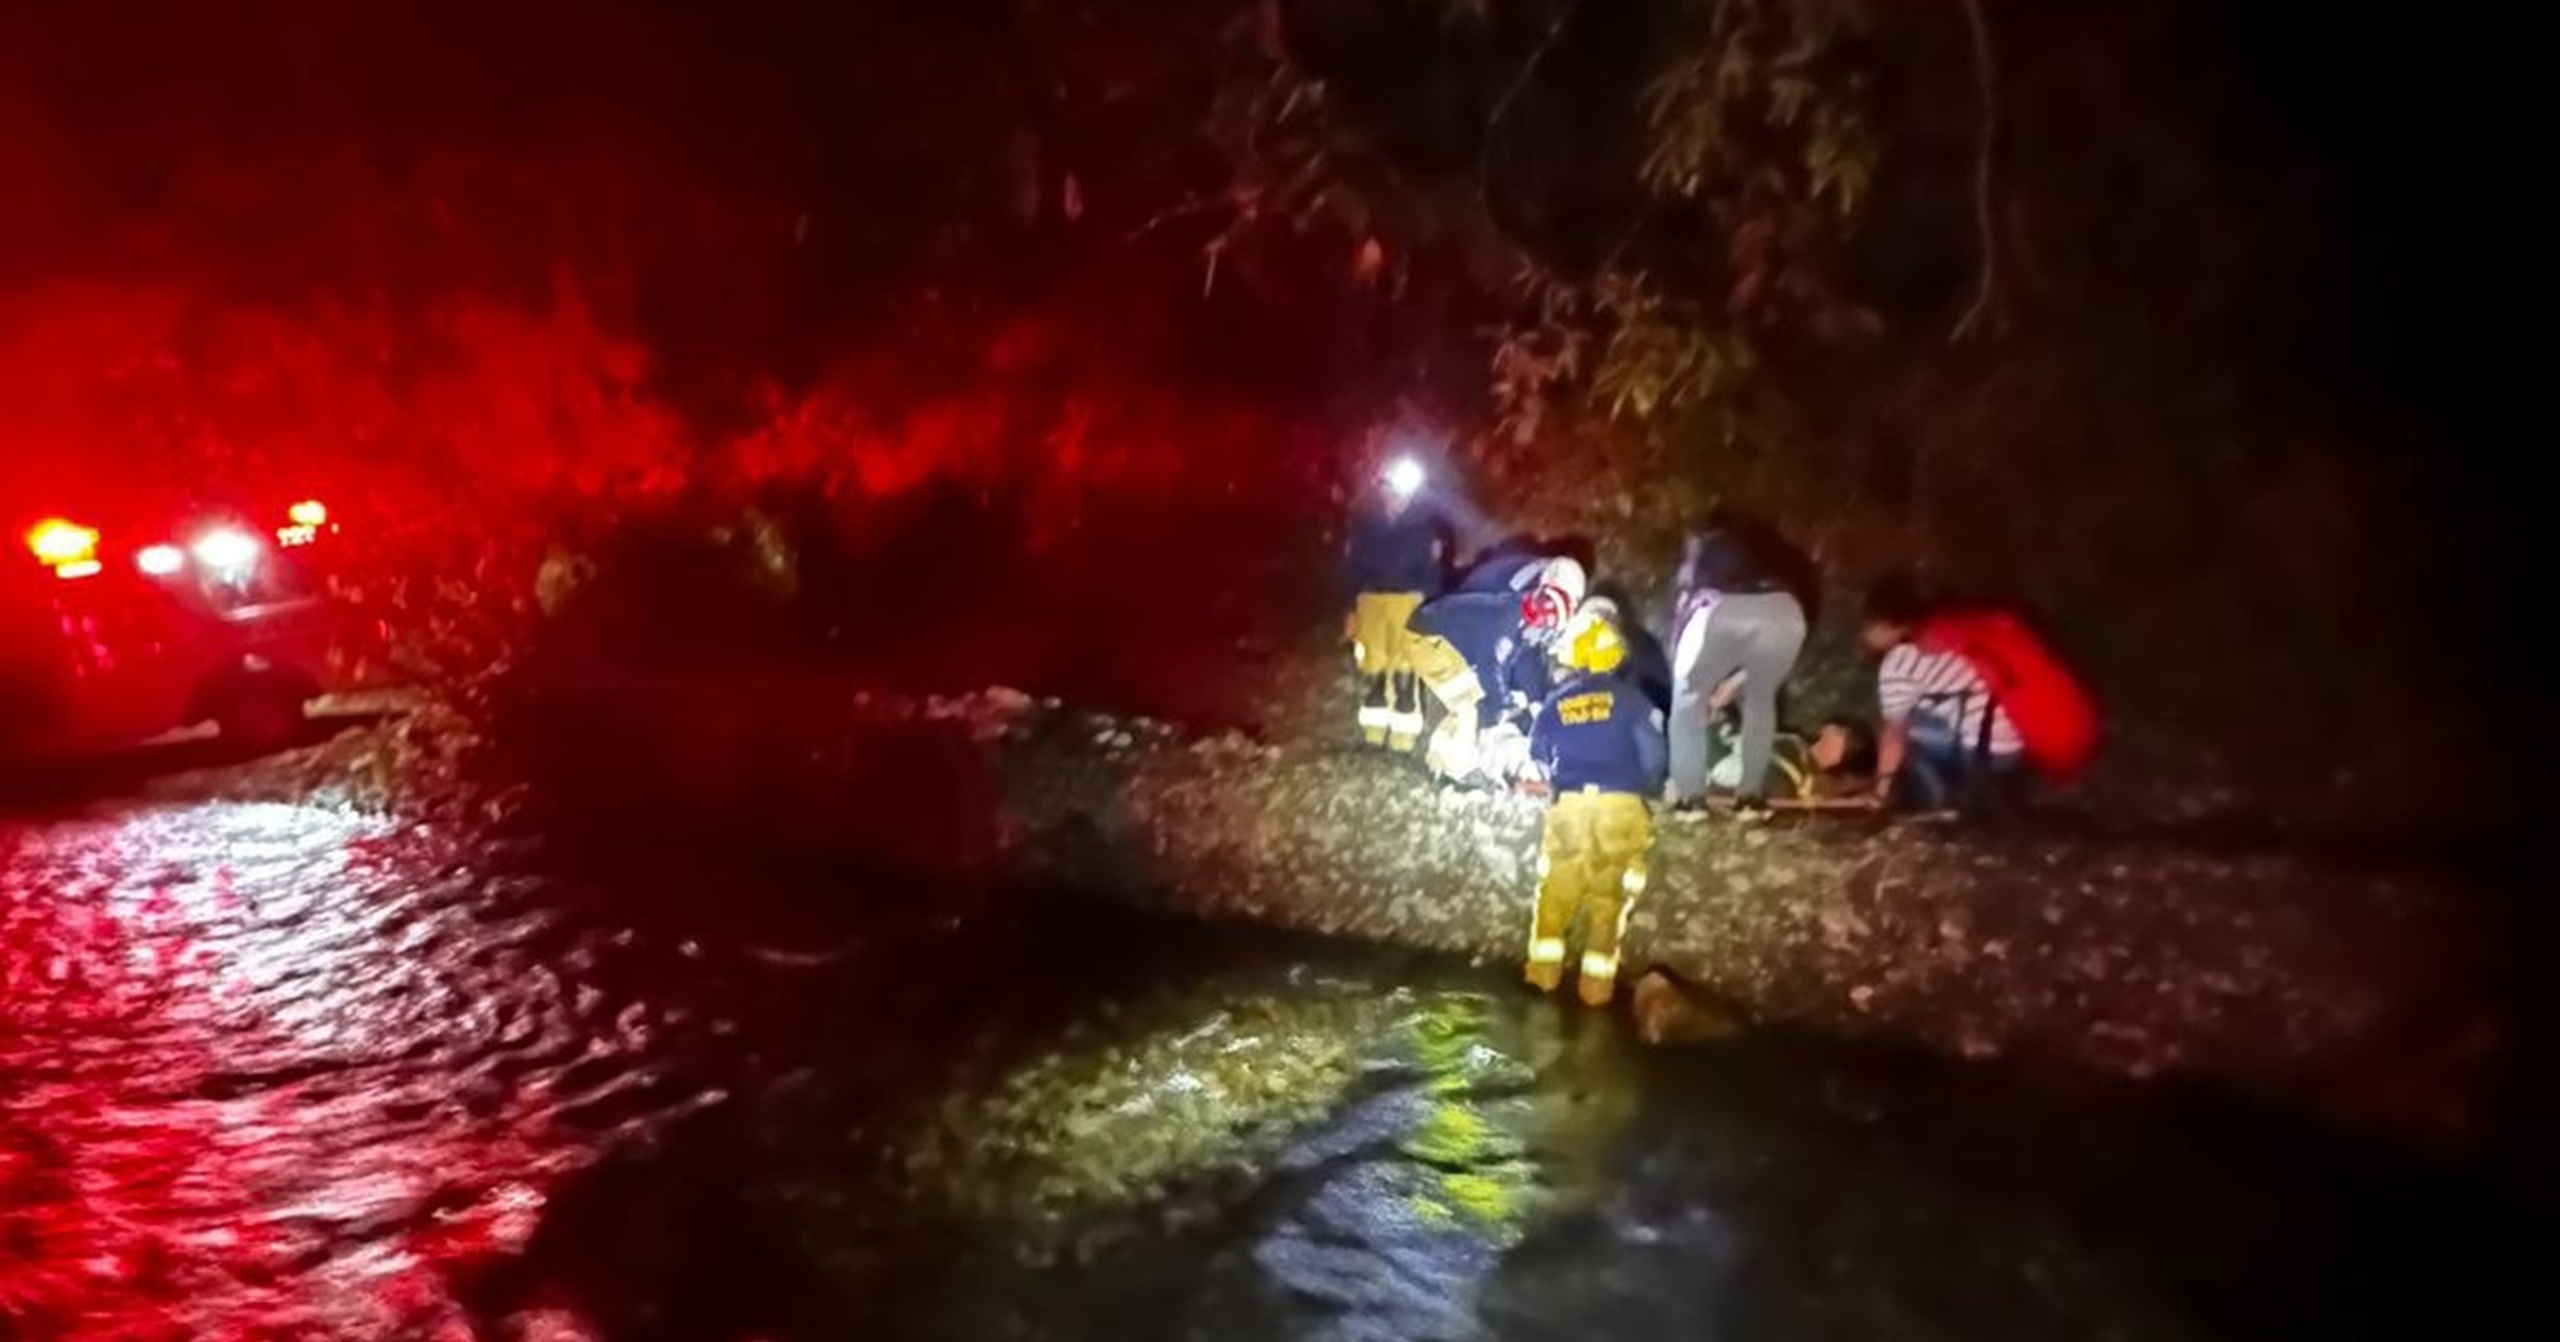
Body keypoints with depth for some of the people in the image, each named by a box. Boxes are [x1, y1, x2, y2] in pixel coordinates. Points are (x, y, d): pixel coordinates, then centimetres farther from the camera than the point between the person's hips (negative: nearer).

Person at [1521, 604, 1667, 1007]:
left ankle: (1544, 967, 15)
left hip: (1569, 804, 2)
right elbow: (1653, 753, -2)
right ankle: (1597, 980, 7)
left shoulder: (1555, 702, 5)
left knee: (1557, 886, 14)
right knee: (1610, 892, 6)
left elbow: (1538, 753, 14)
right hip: (1619, 805, -1)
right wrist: (1645, 788, 18)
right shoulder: (1629, 698, -2)